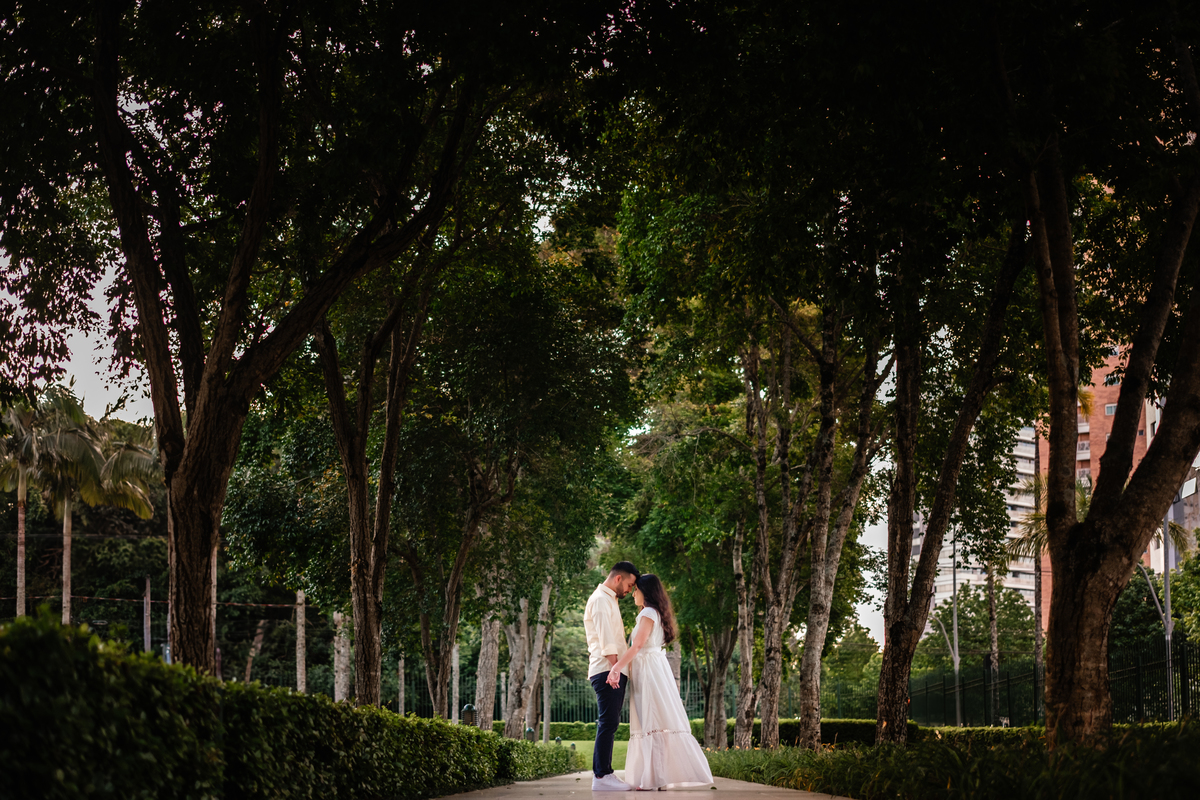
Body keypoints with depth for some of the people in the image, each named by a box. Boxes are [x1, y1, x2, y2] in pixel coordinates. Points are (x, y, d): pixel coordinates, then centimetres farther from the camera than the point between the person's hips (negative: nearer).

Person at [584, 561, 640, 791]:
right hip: (607, 670, -10)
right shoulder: (600, 599, -8)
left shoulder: (609, 600, 24)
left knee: (609, 723, 9)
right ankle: (601, 776, -16)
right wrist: (614, 668, -24)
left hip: (614, 671, 10)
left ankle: (604, 773, 10)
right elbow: (605, 638, -18)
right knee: (608, 722, -14)